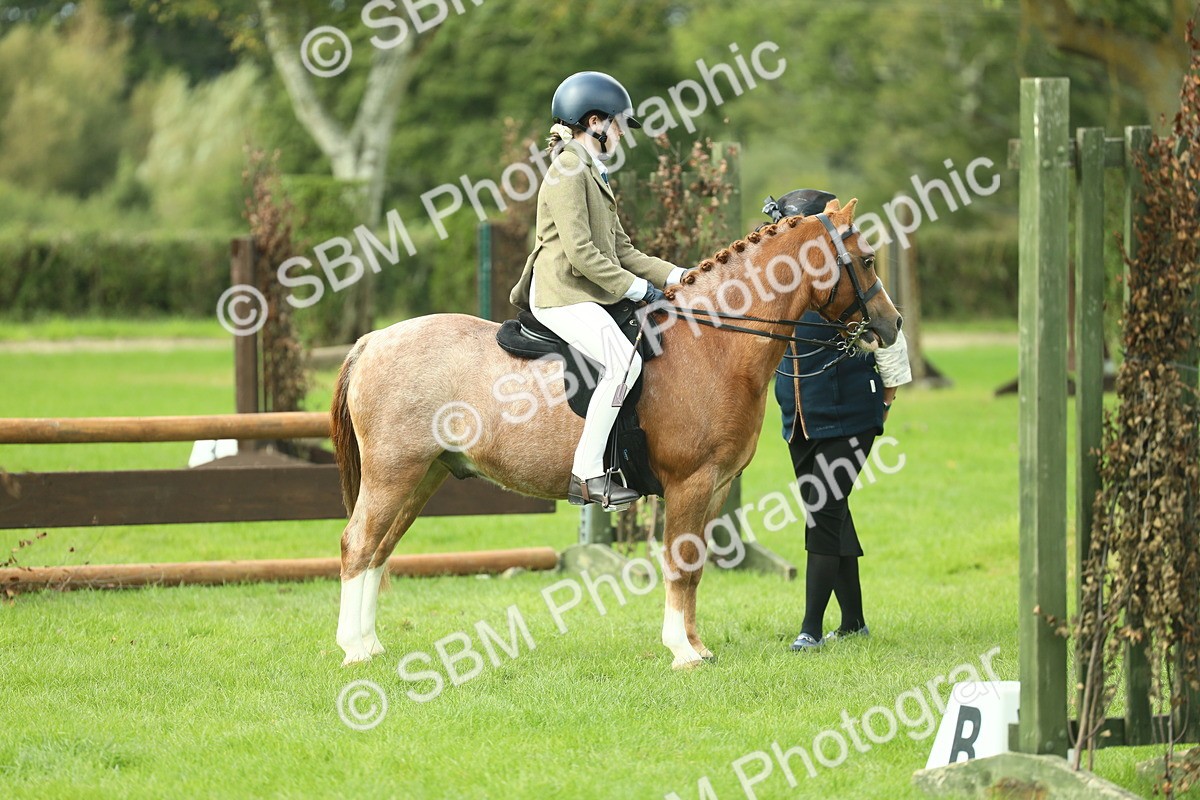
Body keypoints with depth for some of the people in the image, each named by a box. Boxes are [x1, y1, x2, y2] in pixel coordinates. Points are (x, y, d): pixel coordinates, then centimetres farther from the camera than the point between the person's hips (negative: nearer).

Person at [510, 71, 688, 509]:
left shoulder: (593, 174, 22)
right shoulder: (568, 171, -10)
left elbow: (622, 250, 21)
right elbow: (580, 252, -19)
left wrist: (676, 276, 10)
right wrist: (635, 287, -15)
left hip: (589, 295, 11)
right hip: (562, 296, -11)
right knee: (624, 361, -28)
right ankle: (586, 476, -27)